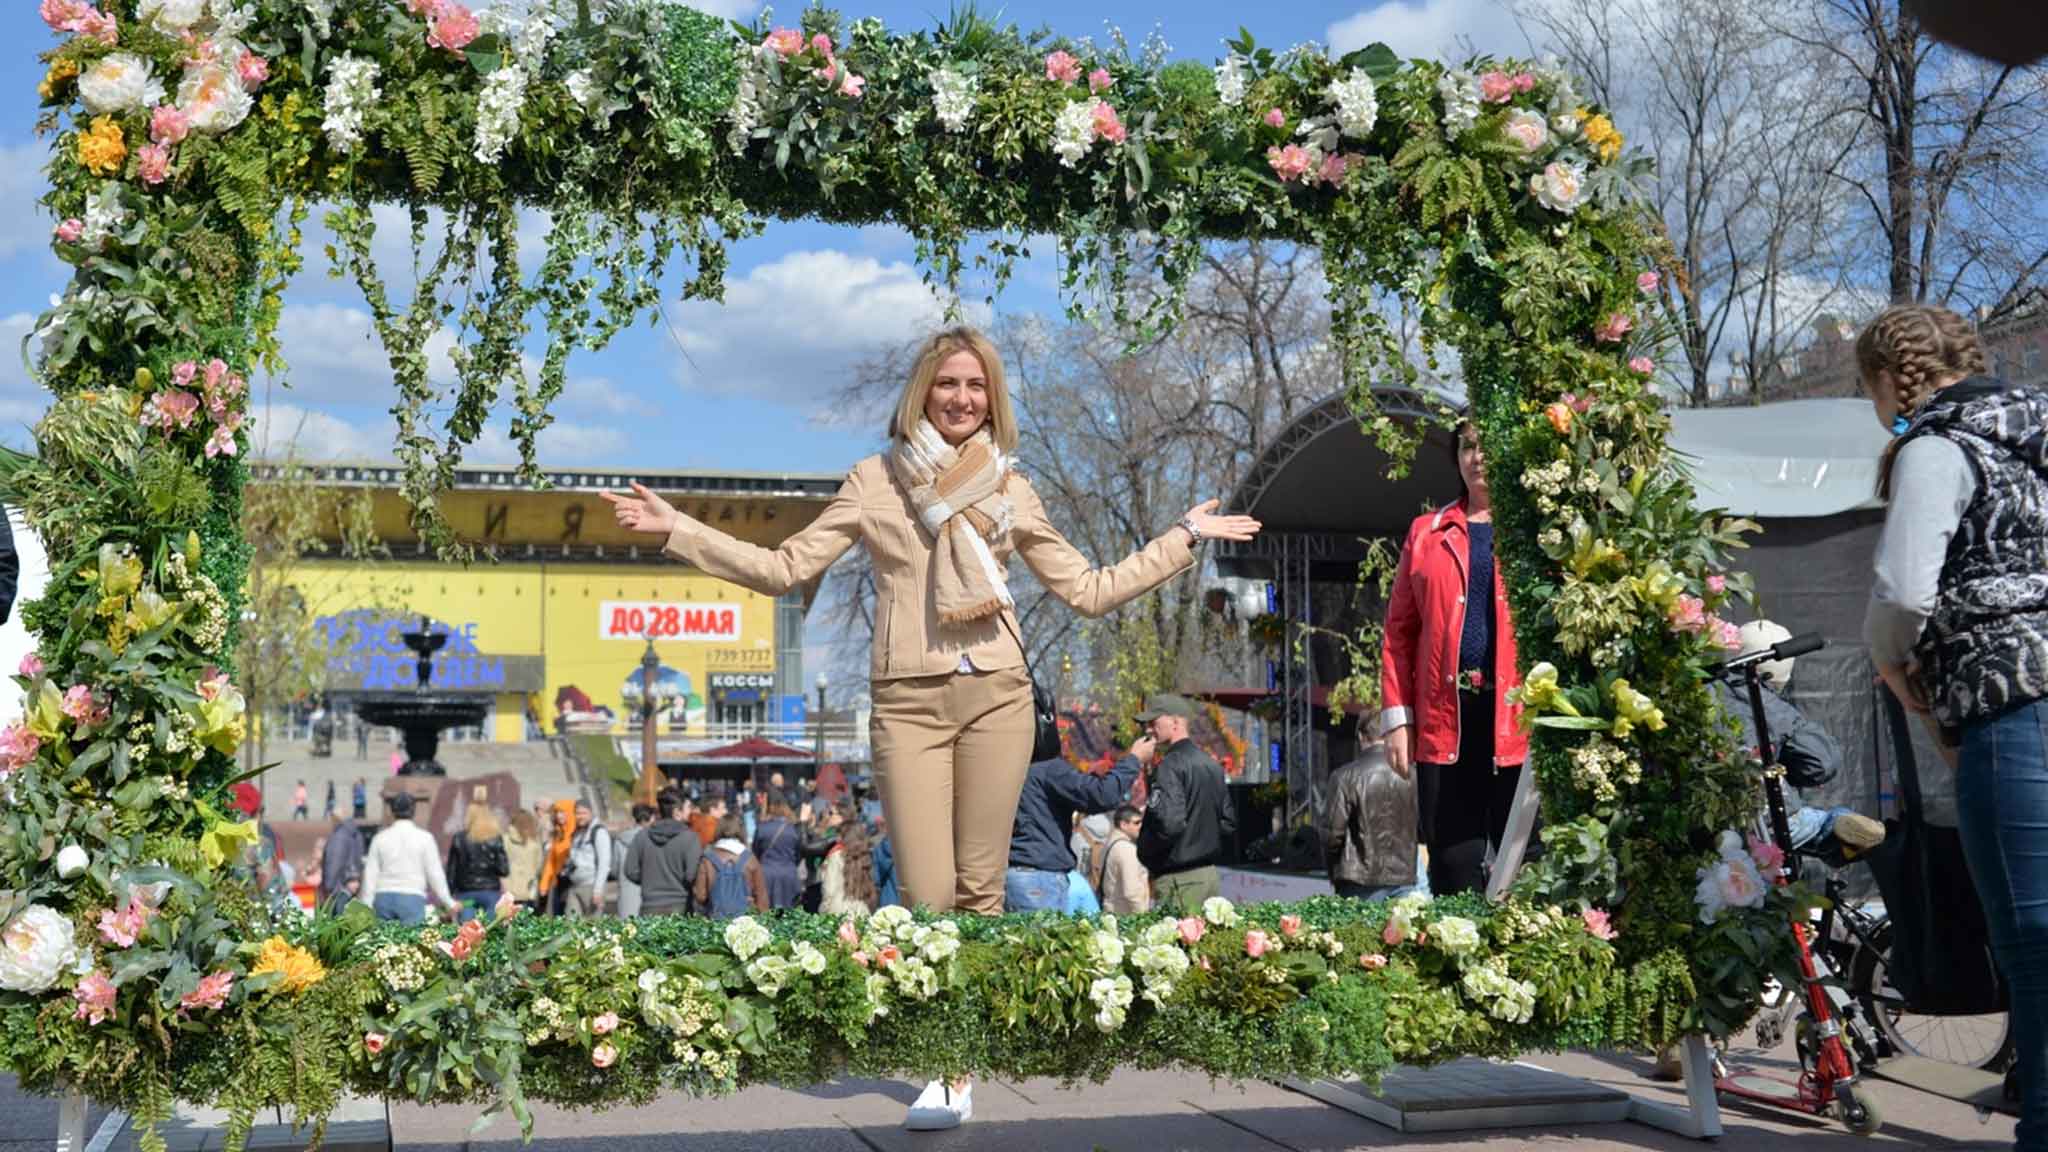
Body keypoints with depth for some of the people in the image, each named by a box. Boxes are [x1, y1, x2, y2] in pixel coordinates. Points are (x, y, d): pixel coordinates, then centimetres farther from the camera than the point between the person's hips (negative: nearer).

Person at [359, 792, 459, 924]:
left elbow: (371, 874, 7)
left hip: (384, 897, 3)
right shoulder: (424, 837, 0)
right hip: (412, 898, -3)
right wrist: (449, 903, 7)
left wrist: (367, 905, 10)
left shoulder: (380, 838, 7)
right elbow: (435, 873, 0)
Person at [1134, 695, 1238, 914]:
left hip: (1179, 879, -9)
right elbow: (1229, 823, 17)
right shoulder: (1212, 765, 14)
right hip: (1210, 874, 9)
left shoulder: (1170, 766, -14)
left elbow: (1169, 823, -24)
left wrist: (1146, 852, -9)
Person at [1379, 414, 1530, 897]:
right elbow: (1400, 629, 12)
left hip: (1521, 718, -2)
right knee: (1453, 867, 4)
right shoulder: (1427, 532, 15)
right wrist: (1397, 717, 3)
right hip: (1445, 720, 2)